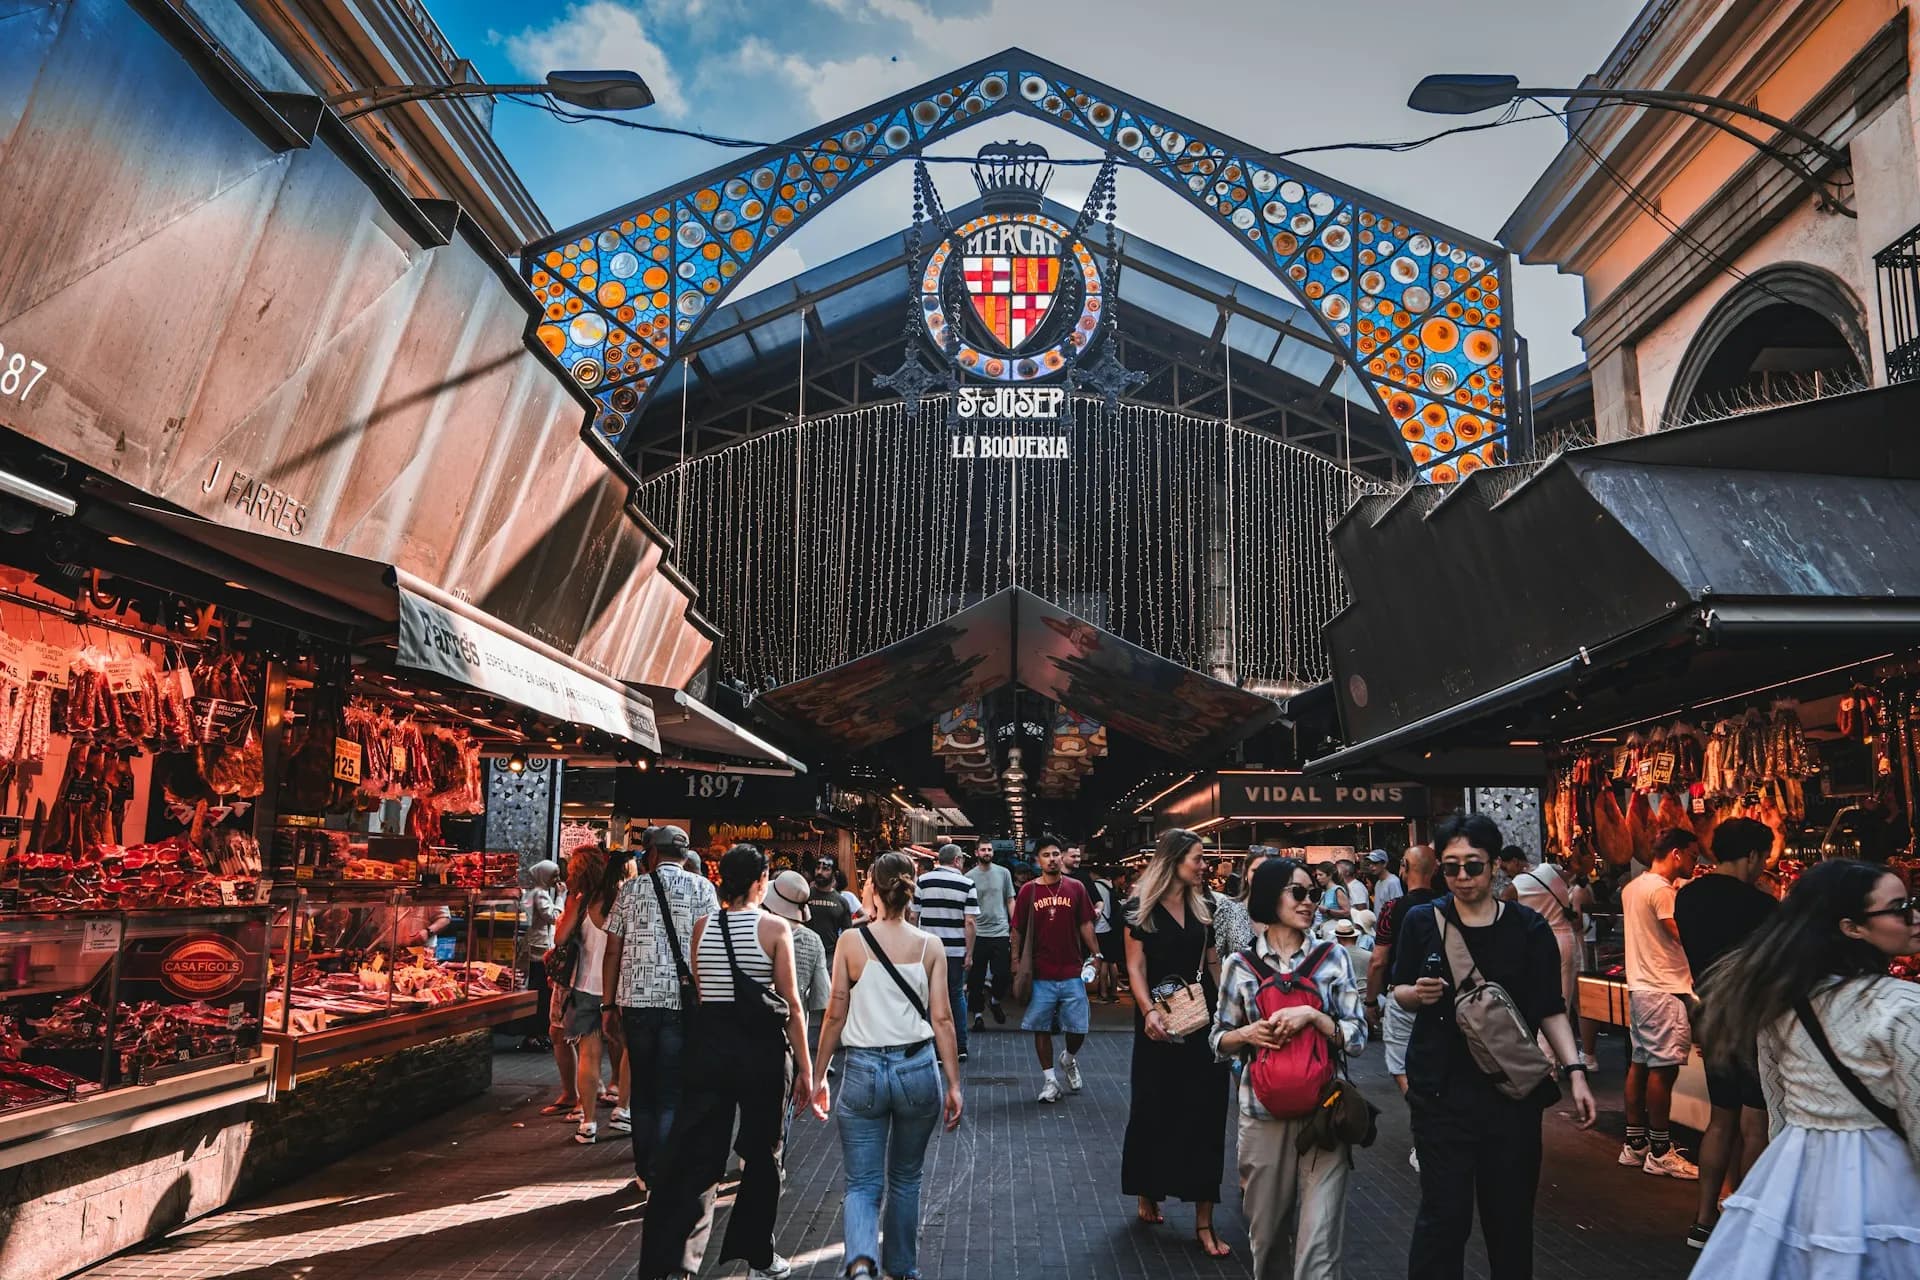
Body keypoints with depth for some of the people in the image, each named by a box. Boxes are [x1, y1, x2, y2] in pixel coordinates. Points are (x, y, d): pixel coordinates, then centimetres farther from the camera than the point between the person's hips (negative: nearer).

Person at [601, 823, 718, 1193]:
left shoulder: (630, 889, 7)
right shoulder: (701, 887, 2)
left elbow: (612, 951, 6)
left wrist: (609, 1006, 12)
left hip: (636, 1000, 2)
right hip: (682, 1002, -2)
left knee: (642, 1090, 14)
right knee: (672, 1093, 4)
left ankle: (645, 1173, 20)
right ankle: (661, 1177, 0)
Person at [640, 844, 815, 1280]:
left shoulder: (702, 926, 4)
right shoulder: (774, 927, -7)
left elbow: (698, 992, 10)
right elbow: (792, 1004, -7)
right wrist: (805, 1068, -3)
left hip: (710, 1044, 3)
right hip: (762, 1049, -3)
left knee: (695, 1156, 6)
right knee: (762, 1155, 14)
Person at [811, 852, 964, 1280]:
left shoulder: (851, 943, -4)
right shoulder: (931, 946, -1)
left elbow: (835, 1016, -1)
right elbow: (942, 1019, -3)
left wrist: (820, 1076, 8)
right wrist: (954, 1084, 3)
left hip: (864, 1070, -2)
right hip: (918, 1069, 2)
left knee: (863, 1184, 7)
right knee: (905, 1179, 21)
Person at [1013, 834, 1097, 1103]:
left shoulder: (1076, 888, 3)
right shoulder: (1028, 891, 1)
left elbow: (1085, 924, 7)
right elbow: (1018, 930, 5)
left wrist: (1095, 955, 2)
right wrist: (1016, 961, 4)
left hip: (1072, 972, 1)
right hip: (1040, 975, -1)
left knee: (1078, 1027, 3)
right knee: (1041, 1028, 5)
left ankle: (1069, 1059, 33)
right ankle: (1049, 1080, 18)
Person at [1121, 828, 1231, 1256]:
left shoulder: (1203, 906, 8)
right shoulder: (1142, 907, -5)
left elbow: (1213, 963, 11)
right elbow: (1136, 967, -9)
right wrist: (1149, 1011, -21)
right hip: (1161, 1021, -4)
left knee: (1203, 1112, 1)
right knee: (1155, 1109, 9)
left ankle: (1204, 1221, 3)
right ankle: (1148, 1196, 29)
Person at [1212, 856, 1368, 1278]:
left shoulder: (1332, 957, 1)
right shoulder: (1241, 965, 1)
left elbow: (1358, 1037, 0)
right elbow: (1219, 1040, 9)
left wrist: (1313, 1016, -16)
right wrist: (1247, 1033, -12)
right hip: (1263, 1112, 1)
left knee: (1318, 1244, -6)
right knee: (1266, 1235, 14)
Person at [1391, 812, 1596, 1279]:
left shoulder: (1528, 929, 1)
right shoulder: (1422, 921, 0)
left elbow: (1551, 1009, 5)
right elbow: (1399, 991, 11)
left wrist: (1575, 1071, -7)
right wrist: (1418, 993, -12)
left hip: (1513, 1091, 1)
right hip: (1442, 1091, -1)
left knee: (1511, 1215, 11)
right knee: (1444, 1215, -4)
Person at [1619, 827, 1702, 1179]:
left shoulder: (1632, 888, 14)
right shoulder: (1661, 890, -15)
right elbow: (1686, 936, -20)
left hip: (1640, 987, 10)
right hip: (1664, 990, -10)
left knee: (1640, 1063, 13)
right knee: (1663, 1068, -5)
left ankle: (1635, 1143, 19)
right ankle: (1660, 1154, 0)